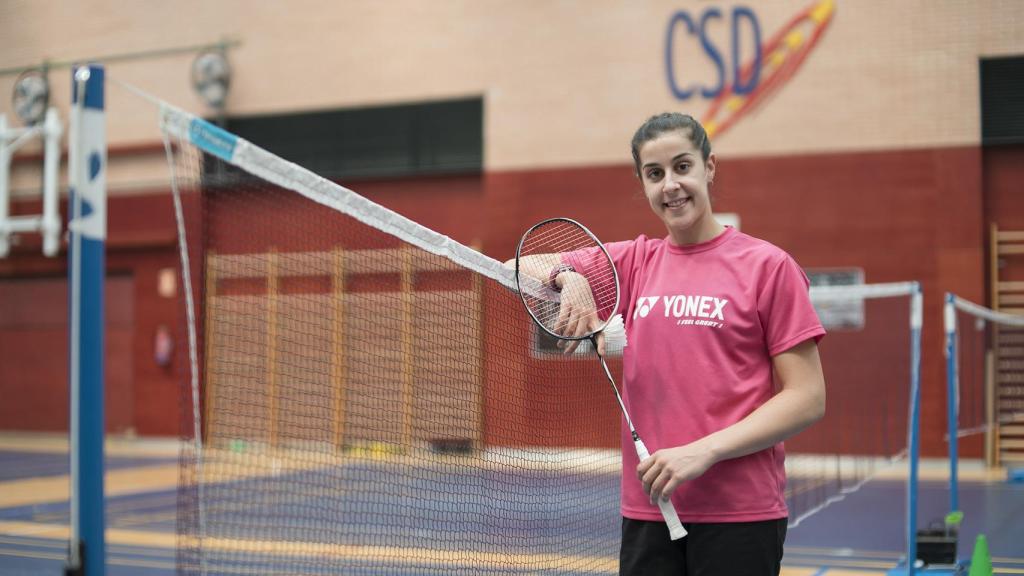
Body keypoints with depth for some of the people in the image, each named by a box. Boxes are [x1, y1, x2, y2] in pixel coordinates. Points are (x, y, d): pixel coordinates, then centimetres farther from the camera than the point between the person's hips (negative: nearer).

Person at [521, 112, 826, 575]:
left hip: (740, 518, -3)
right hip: (646, 514, 4)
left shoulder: (768, 266, -3)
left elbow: (806, 398, -7)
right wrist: (569, 278, -11)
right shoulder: (636, 262, 9)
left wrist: (704, 451, -16)